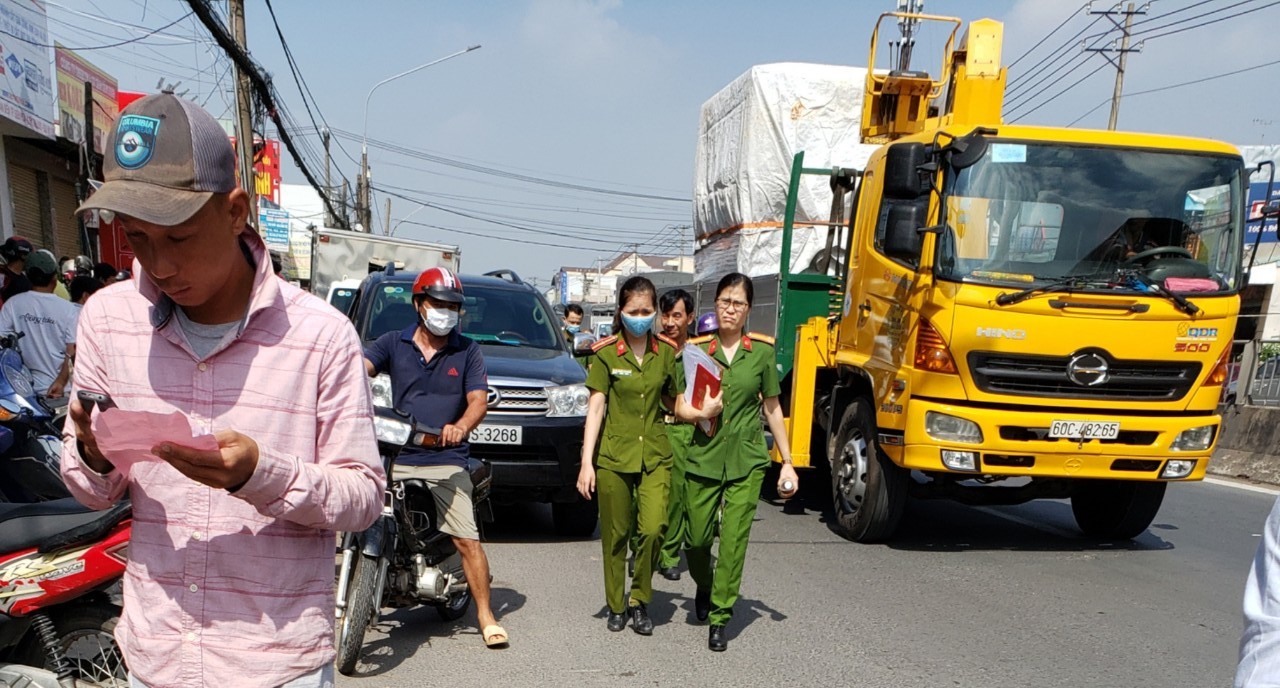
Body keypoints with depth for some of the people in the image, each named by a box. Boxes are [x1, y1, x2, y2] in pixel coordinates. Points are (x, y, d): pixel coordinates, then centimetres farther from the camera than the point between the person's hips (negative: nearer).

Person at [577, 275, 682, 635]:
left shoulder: (666, 352, 3)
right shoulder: (606, 353, -3)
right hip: (614, 455, -1)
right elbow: (596, 407, -5)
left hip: (655, 455, 1)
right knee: (615, 535, 7)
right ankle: (616, 606, 26)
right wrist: (586, 462, -9)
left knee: (653, 529, -11)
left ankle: (640, 600, 12)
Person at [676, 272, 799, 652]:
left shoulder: (761, 350, 0)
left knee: (734, 541, -1)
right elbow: (681, 406, 4)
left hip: (747, 459, -1)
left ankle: (719, 619, 15)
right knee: (697, 539, 7)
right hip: (704, 455, 1)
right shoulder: (697, 349, 0)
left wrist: (787, 461, 8)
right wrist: (702, 412, -18)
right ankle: (704, 587, 41)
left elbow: (772, 408, 7)